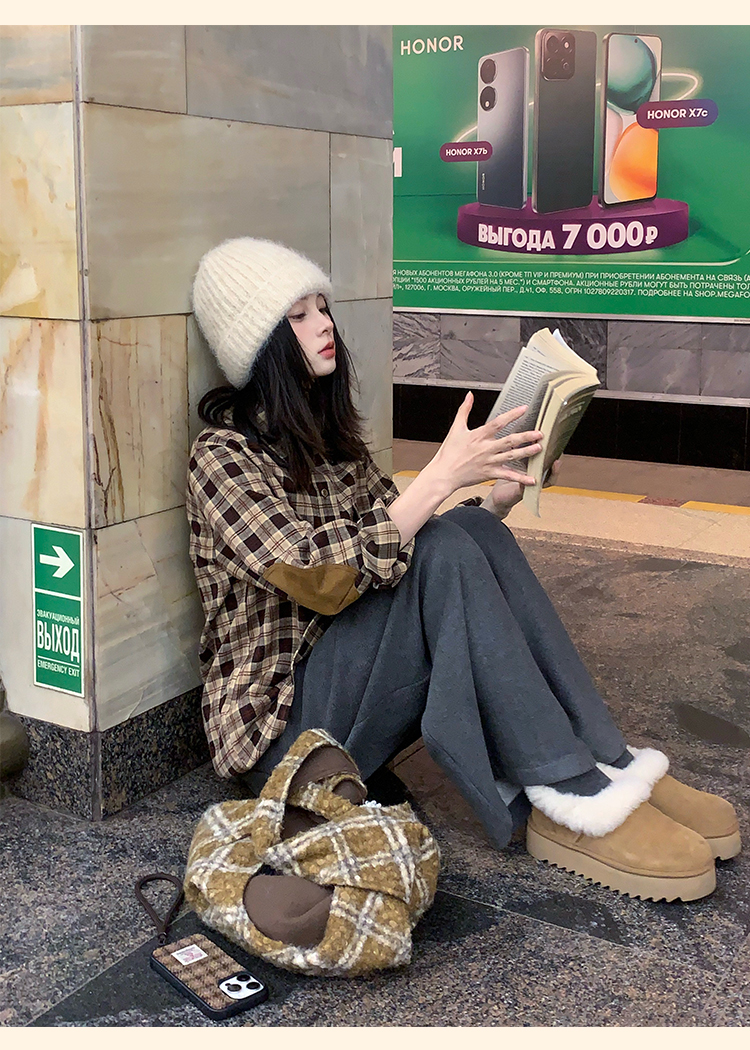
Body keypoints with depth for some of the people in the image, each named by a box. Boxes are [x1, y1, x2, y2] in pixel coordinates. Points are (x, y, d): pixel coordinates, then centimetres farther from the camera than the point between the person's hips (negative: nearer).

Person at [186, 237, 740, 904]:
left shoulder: (331, 436, 12)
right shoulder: (223, 456, -12)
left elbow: (396, 544, 11)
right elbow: (325, 580, -24)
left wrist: (494, 501, -6)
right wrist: (443, 475, -26)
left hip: (359, 685, 7)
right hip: (283, 718, -7)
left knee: (476, 535, -16)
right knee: (444, 553, -27)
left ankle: (609, 763, -19)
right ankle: (570, 794, -25)